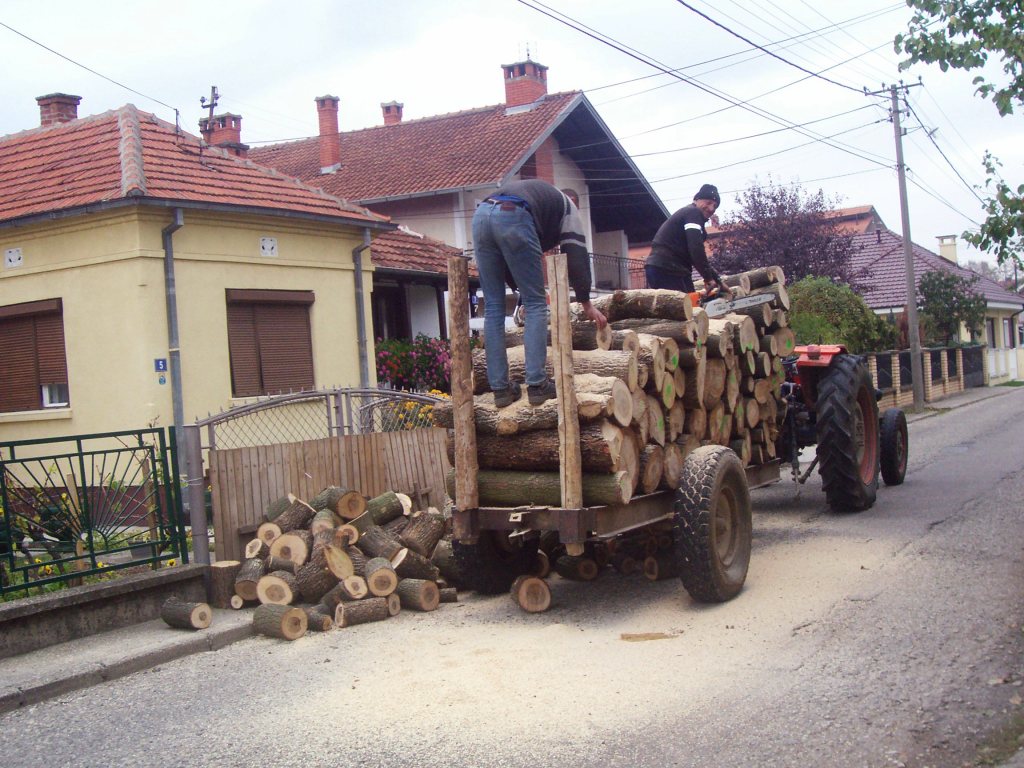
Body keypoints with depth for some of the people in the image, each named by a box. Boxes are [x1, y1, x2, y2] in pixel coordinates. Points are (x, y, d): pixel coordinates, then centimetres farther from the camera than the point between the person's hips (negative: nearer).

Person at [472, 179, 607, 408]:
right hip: (512, 218, -6)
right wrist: (586, 303, 26)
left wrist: (523, 289, 41)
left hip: (480, 216, 6)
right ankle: (537, 385, 0)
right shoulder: (566, 205, 28)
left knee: (493, 307, 11)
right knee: (535, 305, 6)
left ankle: (500, 388, 9)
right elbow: (576, 257, 18)